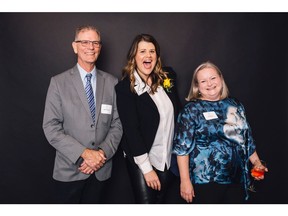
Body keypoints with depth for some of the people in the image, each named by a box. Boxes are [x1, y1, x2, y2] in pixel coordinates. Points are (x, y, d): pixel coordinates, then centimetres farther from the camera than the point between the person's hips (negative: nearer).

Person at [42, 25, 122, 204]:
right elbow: (51, 128, -10)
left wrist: (103, 152, -13)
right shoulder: (59, 82, -5)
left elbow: (117, 124, 2)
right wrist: (84, 153, -17)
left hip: (102, 169, 2)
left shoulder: (112, 82, 1)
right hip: (69, 170, -2)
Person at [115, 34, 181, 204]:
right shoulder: (125, 87, -14)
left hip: (169, 156, 4)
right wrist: (147, 168, -16)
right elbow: (131, 129, -16)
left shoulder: (168, 78, 0)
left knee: (160, 200, 17)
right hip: (141, 158, -4)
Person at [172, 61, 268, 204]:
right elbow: (182, 148, -10)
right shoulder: (191, 110, -6)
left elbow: (247, 138, 17)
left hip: (237, 180, 5)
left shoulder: (235, 105, 9)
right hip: (206, 181, -4)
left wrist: (257, 162, 12)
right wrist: (185, 181, -13)